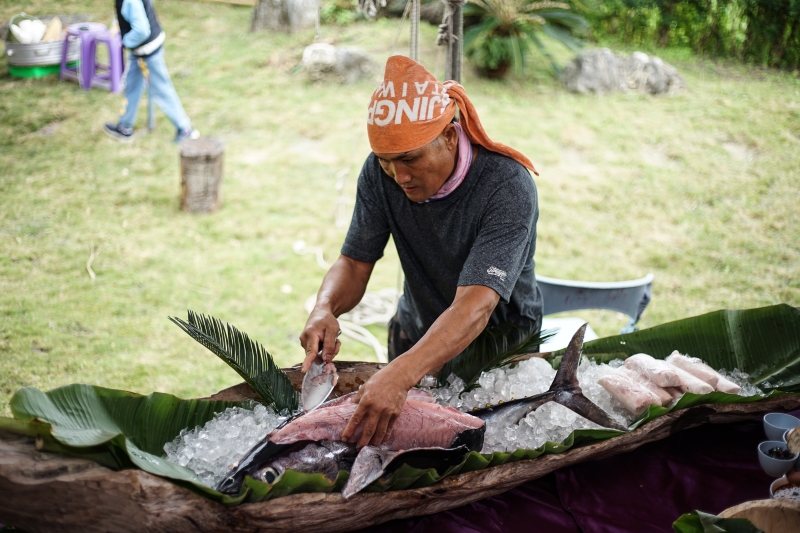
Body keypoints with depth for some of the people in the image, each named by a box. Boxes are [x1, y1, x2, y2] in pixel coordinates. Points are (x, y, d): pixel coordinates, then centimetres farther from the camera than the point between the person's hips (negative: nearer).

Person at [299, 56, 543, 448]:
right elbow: (354, 262, -8)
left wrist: (400, 376, -54)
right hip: (416, 336, 4)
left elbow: (475, 308, -40)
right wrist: (324, 309, -31)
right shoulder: (380, 173, -13)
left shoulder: (507, 187, -30)